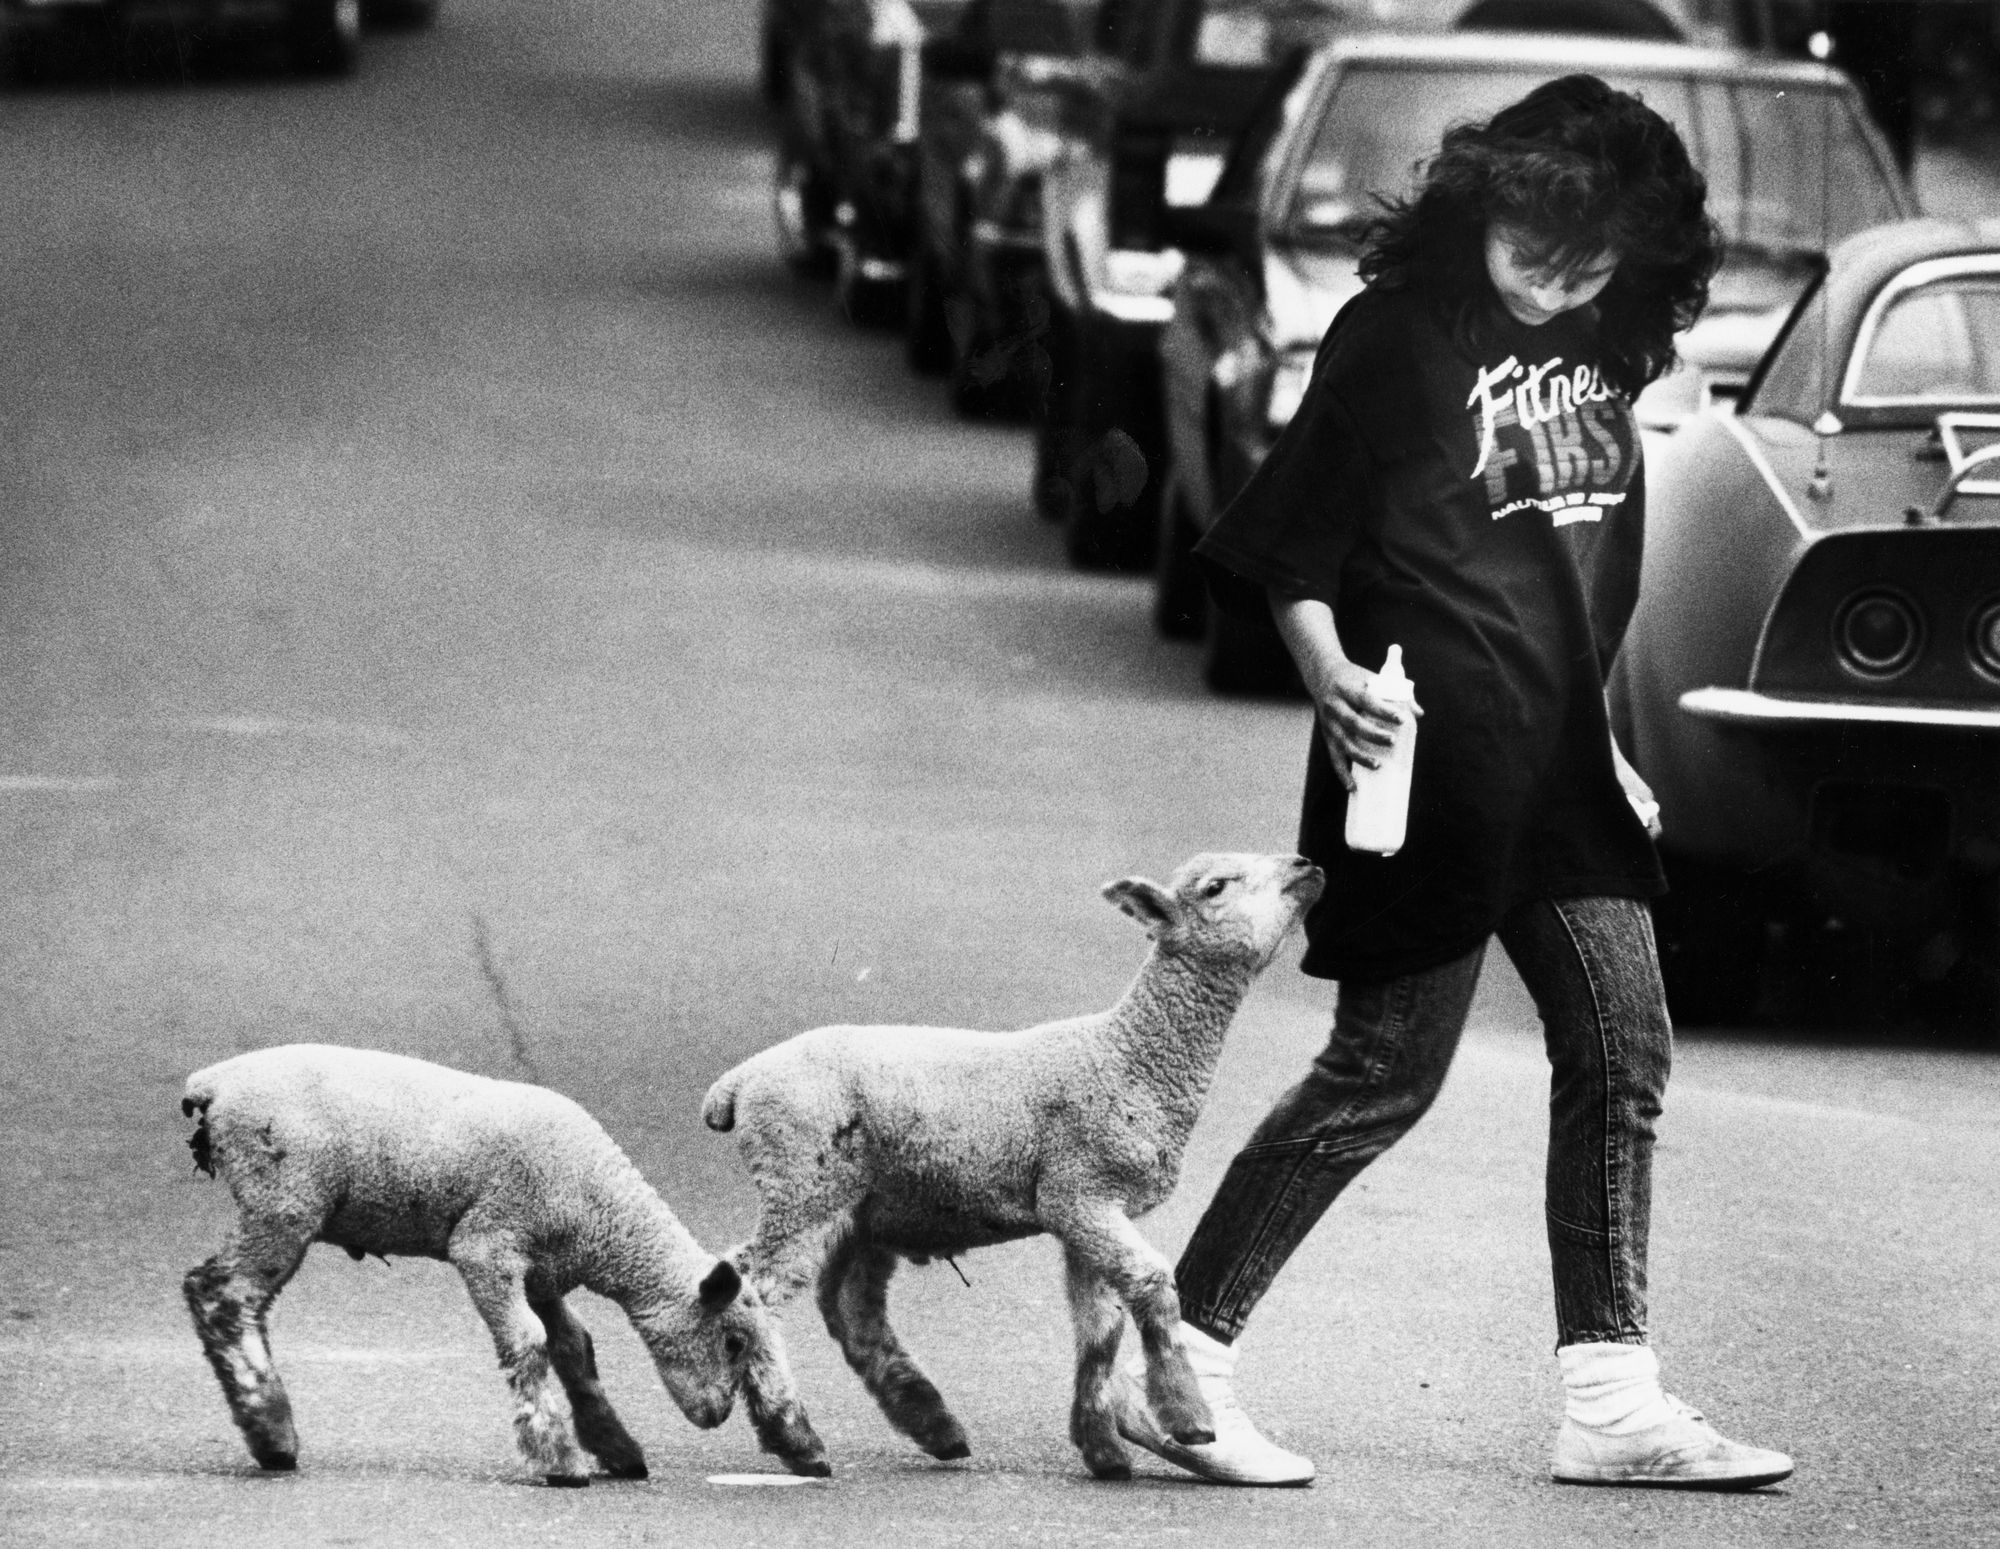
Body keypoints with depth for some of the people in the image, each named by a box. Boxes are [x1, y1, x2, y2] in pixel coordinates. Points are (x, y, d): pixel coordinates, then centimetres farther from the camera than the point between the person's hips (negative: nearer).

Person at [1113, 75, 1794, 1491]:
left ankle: (1611, 1399, 8)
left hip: (1558, 762, 8)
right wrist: (1329, 671, -26)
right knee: (1387, 1070, -5)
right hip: (1431, 758, -8)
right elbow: (1285, 549, -11)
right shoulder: (1403, 337, -11)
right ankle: (1182, 1363, 2)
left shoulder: (1600, 354, 11)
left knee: (1621, 1055, 4)